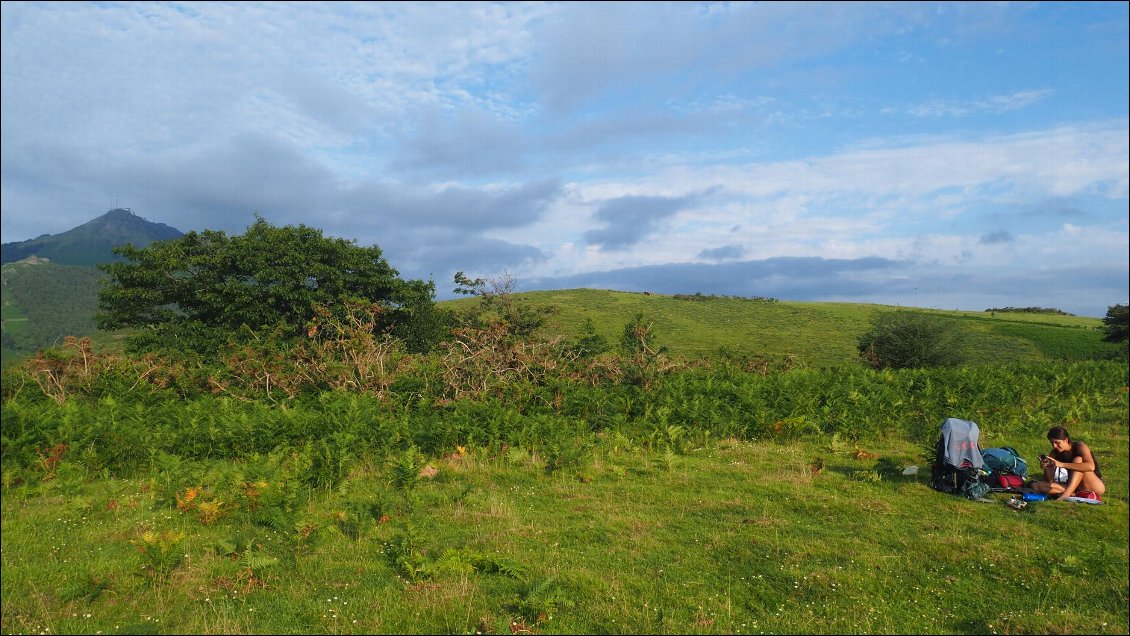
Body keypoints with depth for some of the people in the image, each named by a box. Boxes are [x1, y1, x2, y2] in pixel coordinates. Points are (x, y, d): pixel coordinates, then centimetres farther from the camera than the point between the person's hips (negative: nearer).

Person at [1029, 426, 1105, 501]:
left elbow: (1091, 466, -37)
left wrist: (1062, 464, -38)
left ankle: (1065, 495, -40)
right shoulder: (1055, 453, -3)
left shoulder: (1080, 447, -15)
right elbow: (1049, 481, -4)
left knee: (1078, 460, -29)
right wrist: (1046, 467, -25)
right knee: (1036, 486, -16)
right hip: (1074, 488, 4)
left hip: (1098, 487, -4)